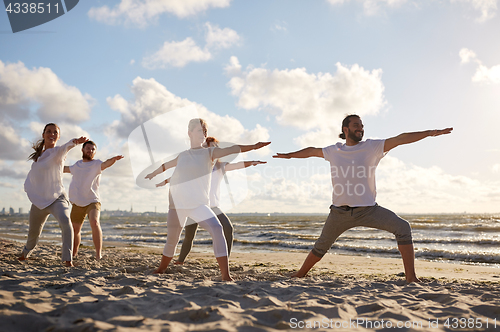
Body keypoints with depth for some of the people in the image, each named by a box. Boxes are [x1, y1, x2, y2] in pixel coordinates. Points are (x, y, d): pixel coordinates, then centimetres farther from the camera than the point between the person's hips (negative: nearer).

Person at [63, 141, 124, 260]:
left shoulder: (96, 164, -4)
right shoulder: (77, 165, 13)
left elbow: (106, 163, -28)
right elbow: (65, 169, 36)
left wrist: (114, 159, -49)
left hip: (92, 201, -5)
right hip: (77, 203, 5)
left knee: (95, 223, -28)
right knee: (75, 229, 13)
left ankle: (99, 254, -25)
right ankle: (74, 253, 36)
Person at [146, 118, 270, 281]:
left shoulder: (209, 153, 1)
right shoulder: (182, 156, 10)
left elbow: (233, 149, -16)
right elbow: (166, 165, 30)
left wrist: (252, 146, -31)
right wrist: (153, 173, 47)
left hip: (198, 204, -3)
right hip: (177, 204, 3)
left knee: (217, 229, -24)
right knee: (172, 240, 11)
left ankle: (226, 275, -23)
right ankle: (161, 269, 37)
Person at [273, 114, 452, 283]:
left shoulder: (372, 147, 1)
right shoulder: (333, 151, 6)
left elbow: (400, 139, -7)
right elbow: (312, 151, 23)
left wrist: (430, 132, -14)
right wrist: (290, 155, 34)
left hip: (368, 209, -1)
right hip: (340, 212, 1)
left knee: (402, 228, -19)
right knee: (321, 246, 12)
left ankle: (411, 277, -11)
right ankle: (300, 274, 35)